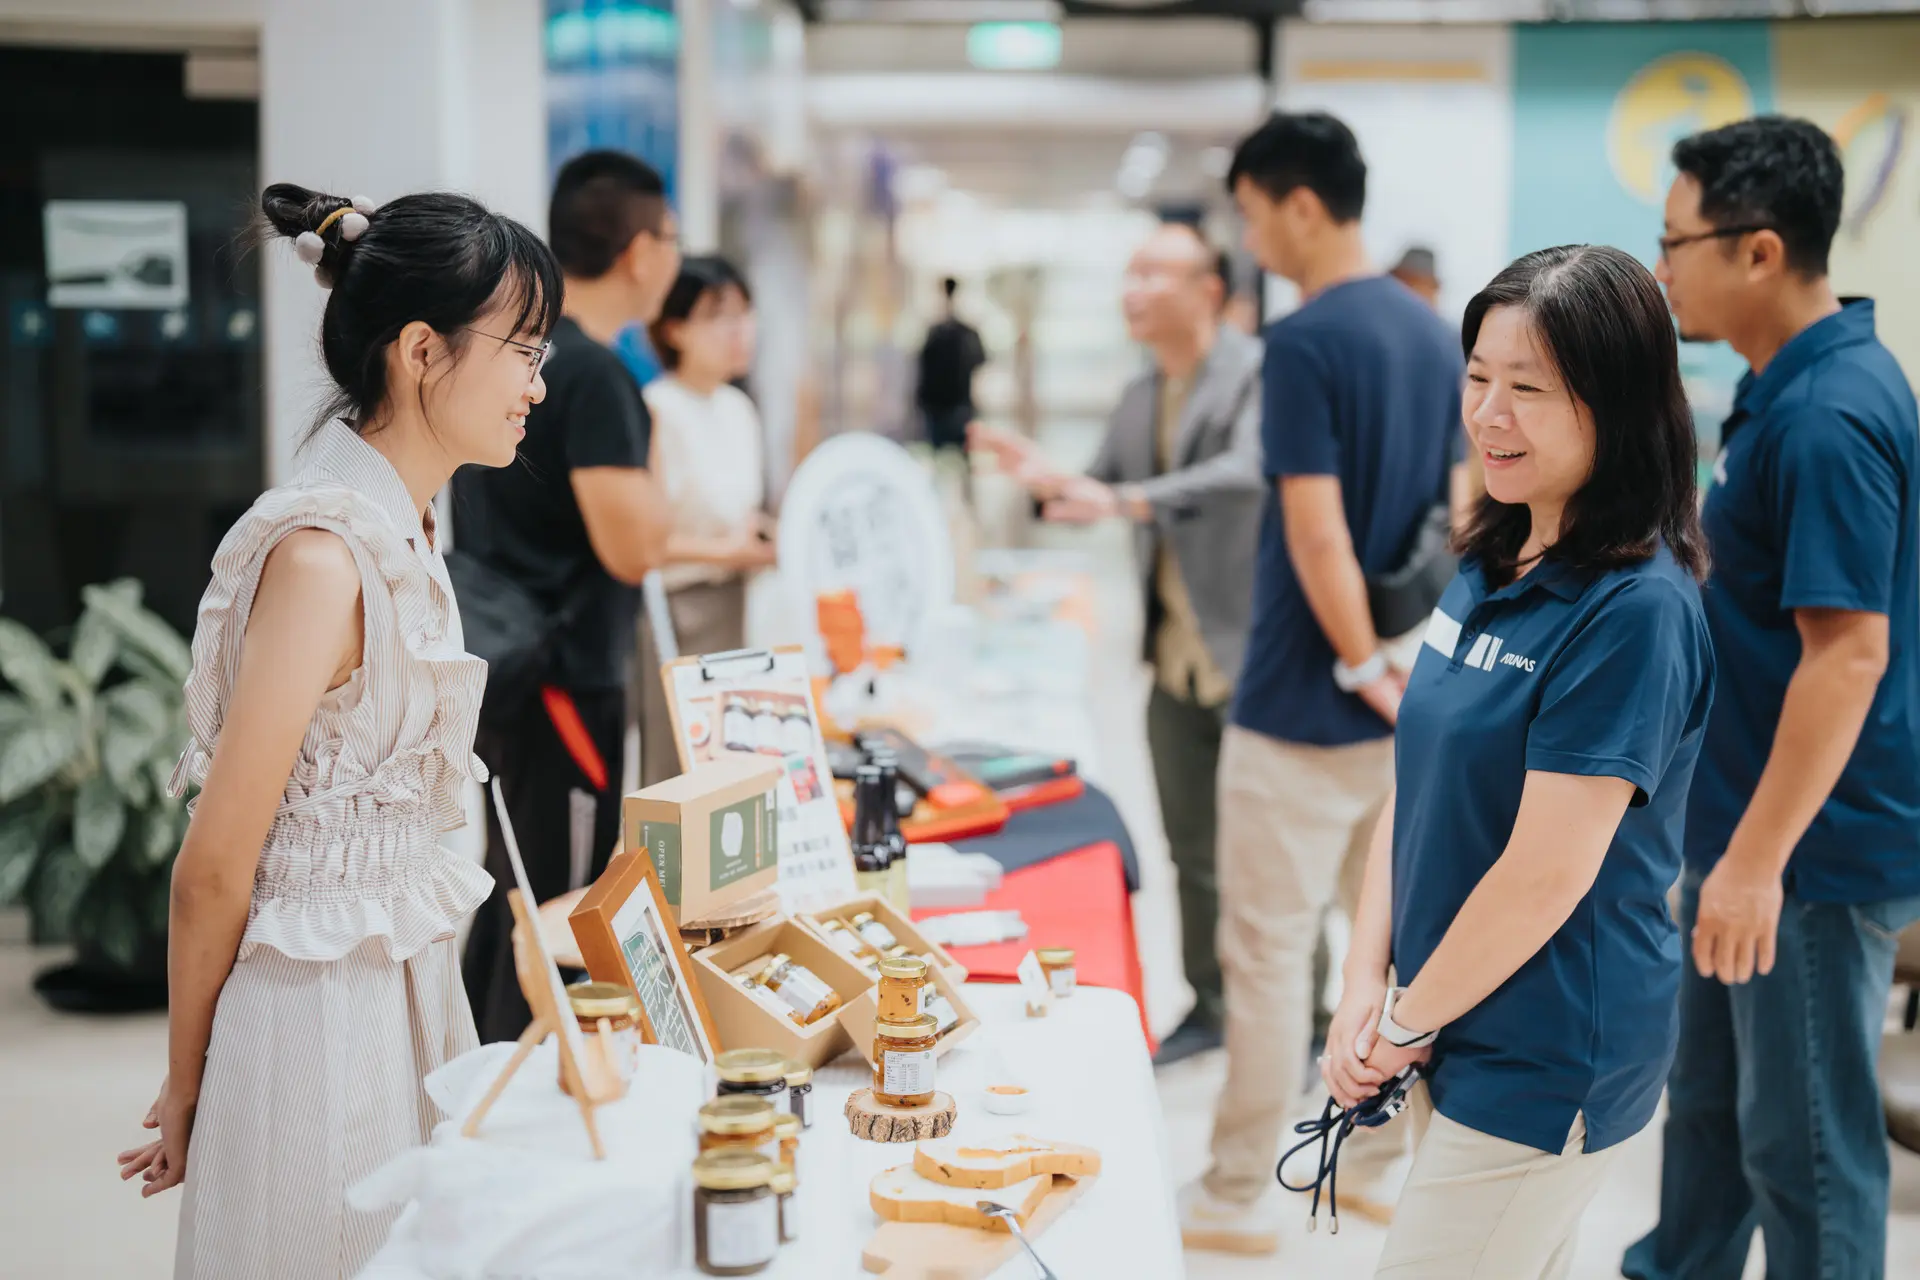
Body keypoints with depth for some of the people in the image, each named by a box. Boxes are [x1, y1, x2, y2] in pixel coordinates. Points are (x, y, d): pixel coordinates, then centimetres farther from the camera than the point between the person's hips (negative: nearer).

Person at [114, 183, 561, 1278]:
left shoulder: (404, 528, 8)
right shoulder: (323, 554, -21)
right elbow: (214, 870, -16)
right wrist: (185, 1094, -6)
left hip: (403, 984, 9)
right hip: (321, 1013, -9)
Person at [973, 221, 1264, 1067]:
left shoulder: (1256, 372, -13)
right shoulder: (1138, 400, 12)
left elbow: (1247, 472, -29)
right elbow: (1102, 494, 19)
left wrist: (1128, 499, -36)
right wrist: (1045, 478, -2)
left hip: (1251, 649, -7)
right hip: (1177, 656, 7)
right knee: (1191, 848, 16)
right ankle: (1208, 1006, 30)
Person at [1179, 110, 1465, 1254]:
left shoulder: (1307, 342, -17)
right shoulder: (1436, 334, 9)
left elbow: (1317, 527, -22)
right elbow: (1458, 512, 14)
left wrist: (1364, 663, -13)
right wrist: (1409, 652, 14)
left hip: (1308, 701, -8)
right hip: (1410, 694, 8)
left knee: (1270, 947, 1)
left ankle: (1243, 1195, 10)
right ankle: (1385, 1161, 27)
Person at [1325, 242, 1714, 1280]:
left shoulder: (1634, 609, -21)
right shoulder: (1488, 570, 6)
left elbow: (1546, 872, -22)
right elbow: (1416, 786, 8)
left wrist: (1406, 1020, -11)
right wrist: (1366, 983, -2)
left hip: (1548, 1065, -8)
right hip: (1456, 1035, 8)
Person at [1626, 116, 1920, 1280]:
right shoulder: (1793, 386, 8)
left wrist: (1760, 858, -25)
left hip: (1817, 847, -10)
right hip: (1748, 825, 10)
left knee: (1803, 1138, 3)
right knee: (1708, 1091, 24)